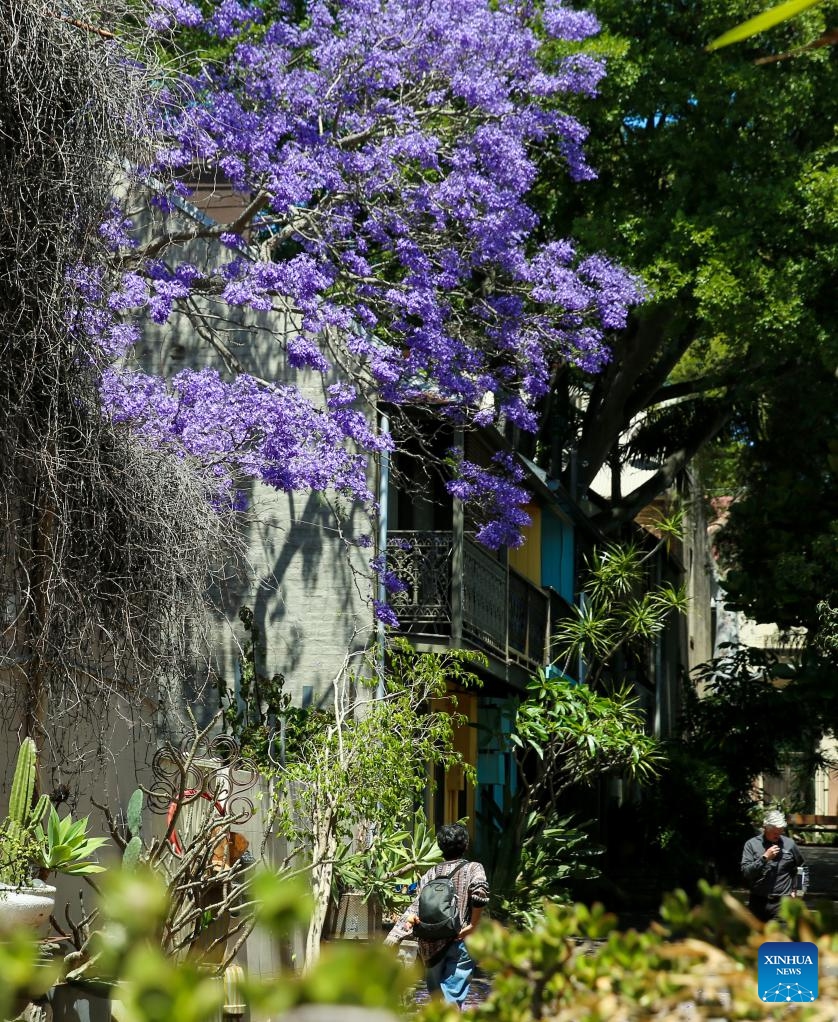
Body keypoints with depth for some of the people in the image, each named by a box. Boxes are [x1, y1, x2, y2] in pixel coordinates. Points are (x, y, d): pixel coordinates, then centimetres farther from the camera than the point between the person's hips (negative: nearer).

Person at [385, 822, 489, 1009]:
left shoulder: (431, 873, 10)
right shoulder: (473, 868, 1)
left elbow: (415, 906, 1)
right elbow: (479, 889, -21)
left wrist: (392, 938, -3)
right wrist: (473, 924, -11)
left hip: (431, 944, 4)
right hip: (459, 942, -4)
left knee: (436, 996, 19)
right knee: (452, 999, -9)